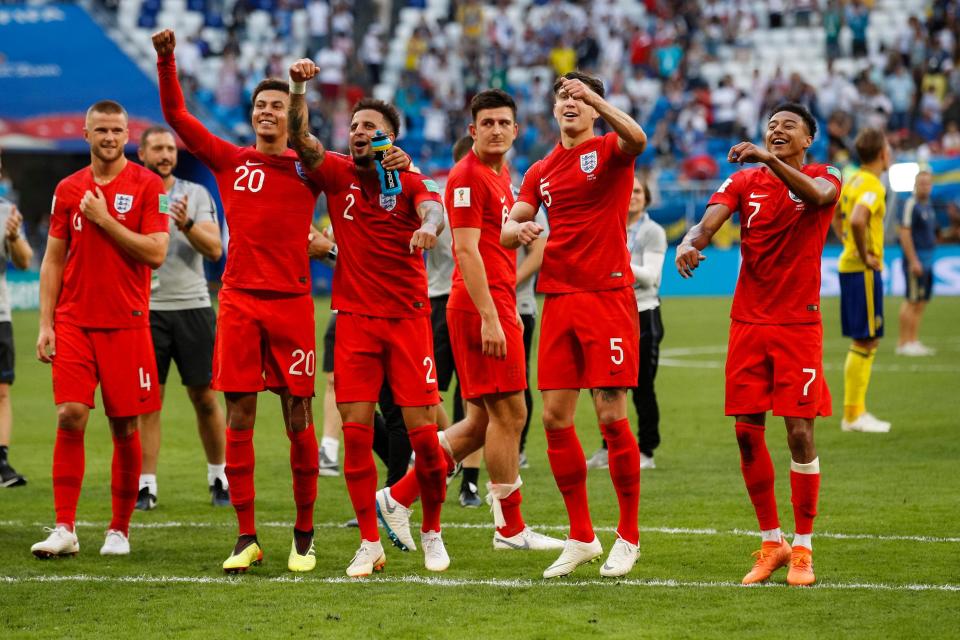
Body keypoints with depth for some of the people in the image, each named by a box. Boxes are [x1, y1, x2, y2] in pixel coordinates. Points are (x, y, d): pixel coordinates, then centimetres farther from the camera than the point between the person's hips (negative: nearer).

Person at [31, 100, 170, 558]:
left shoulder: (147, 186, -1)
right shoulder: (68, 189, 9)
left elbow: (155, 254, -10)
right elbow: (54, 260, 11)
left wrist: (105, 220, -12)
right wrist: (46, 324, 4)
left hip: (126, 323, -2)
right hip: (74, 323, 2)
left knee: (124, 428, 2)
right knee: (70, 417, -9)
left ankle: (119, 530, 12)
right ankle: (64, 529, -6)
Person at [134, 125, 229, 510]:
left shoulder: (196, 195, 7)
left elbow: (214, 249, -3)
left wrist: (187, 225, -21)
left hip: (193, 305, 1)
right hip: (147, 309, -1)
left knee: (205, 398, 4)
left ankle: (219, 478, 16)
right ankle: (146, 485, 1)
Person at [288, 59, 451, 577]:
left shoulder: (411, 182, 1)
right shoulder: (337, 174, 7)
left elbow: (431, 208, -20)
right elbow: (300, 138, -6)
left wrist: (429, 226, -44)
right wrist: (298, 88, -22)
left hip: (407, 319, -2)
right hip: (355, 320, 2)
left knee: (422, 431, -4)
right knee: (355, 431, -5)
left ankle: (432, 533, 16)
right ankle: (369, 544, 3)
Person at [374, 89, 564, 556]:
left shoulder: (501, 174, 18)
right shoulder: (468, 176, -11)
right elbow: (467, 250, -17)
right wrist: (490, 317, -23)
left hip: (497, 306, 10)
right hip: (481, 307, -10)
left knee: (484, 420, 11)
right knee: (509, 412, -6)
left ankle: (398, 498, 14)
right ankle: (510, 528, 2)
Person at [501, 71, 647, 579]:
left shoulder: (607, 151, 0)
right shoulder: (541, 171, 16)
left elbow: (637, 139, -24)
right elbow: (507, 230, 11)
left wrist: (595, 98, -32)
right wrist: (518, 229, -11)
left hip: (607, 297, -6)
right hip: (558, 299, 6)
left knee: (611, 417, -7)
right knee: (555, 418, 2)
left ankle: (629, 536, 5)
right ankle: (581, 538, 13)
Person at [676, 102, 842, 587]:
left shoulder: (823, 178, 0)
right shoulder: (744, 181, 8)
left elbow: (818, 194, -25)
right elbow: (708, 222, -9)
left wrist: (769, 160, -36)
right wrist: (689, 244, -31)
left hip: (798, 324, -3)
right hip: (748, 323, 3)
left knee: (799, 431, -6)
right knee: (747, 433, 2)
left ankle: (803, 548, 4)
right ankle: (771, 543, 15)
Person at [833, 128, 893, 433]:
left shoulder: (853, 181, 12)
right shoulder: (872, 186, -16)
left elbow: (835, 216, 27)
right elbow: (857, 220, -32)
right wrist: (865, 255, -20)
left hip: (849, 266, 10)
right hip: (864, 270, -10)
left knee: (865, 342, 14)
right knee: (865, 342, -6)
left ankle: (854, 411, 17)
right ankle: (854, 414, -5)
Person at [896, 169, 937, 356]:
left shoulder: (928, 206, 15)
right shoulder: (911, 204, -12)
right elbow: (905, 233, -17)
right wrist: (913, 261, -20)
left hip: (927, 259, 9)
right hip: (915, 258, -9)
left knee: (921, 302, 9)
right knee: (912, 302, -8)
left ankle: (914, 341, 13)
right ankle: (904, 343, -6)